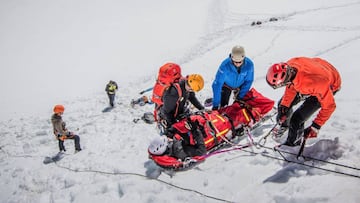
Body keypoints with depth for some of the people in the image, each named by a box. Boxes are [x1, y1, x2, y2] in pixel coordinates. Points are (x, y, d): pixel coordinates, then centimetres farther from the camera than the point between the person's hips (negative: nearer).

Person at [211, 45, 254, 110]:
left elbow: (248, 81, -15)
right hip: (226, 85, -2)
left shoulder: (249, 64, -33)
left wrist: (241, 96, -16)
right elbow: (217, 84, -39)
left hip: (240, 86, 2)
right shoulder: (225, 65, -41)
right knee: (223, 106, -3)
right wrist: (215, 104, -41)